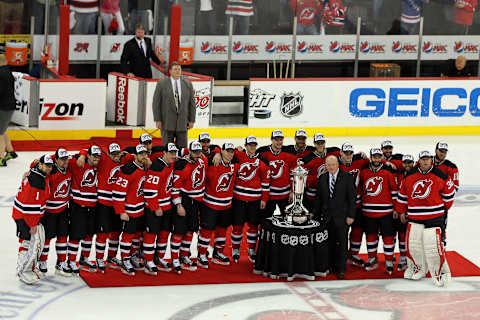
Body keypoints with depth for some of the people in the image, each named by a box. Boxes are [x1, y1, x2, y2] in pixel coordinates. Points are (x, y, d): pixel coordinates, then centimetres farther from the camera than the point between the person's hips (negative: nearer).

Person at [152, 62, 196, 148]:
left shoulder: (188, 85, 9)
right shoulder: (161, 84, 1)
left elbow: (192, 103, 11)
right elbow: (156, 103, 0)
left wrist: (192, 120, 5)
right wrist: (157, 120, -6)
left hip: (182, 122, 2)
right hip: (167, 122, -2)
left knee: (182, 148, 2)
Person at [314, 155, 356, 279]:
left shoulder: (347, 177, -3)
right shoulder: (322, 178, 9)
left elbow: (351, 198, -4)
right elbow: (318, 198, 12)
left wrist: (350, 216, -9)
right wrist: (316, 214, 6)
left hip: (342, 217, -3)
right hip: (327, 217, 3)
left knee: (341, 244, -1)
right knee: (329, 243, 6)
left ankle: (341, 269, 6)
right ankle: (331, 266, 17)